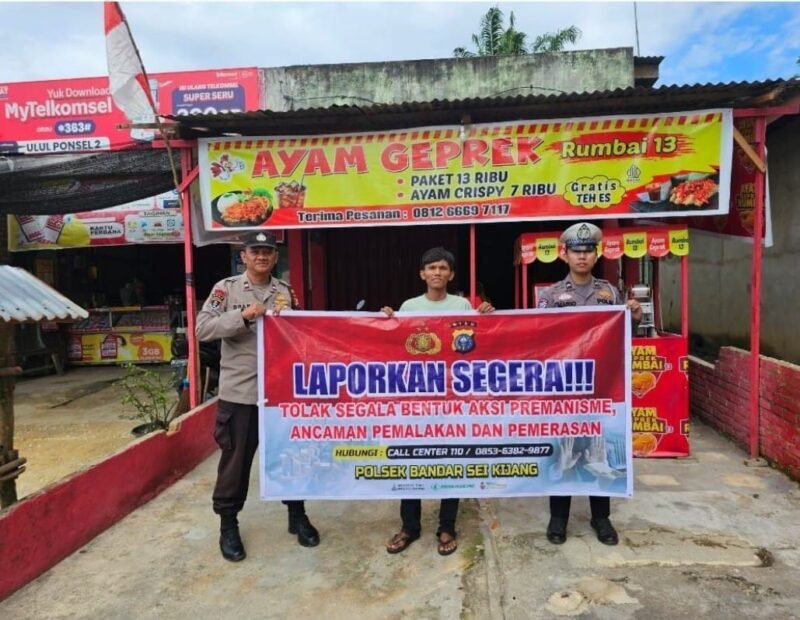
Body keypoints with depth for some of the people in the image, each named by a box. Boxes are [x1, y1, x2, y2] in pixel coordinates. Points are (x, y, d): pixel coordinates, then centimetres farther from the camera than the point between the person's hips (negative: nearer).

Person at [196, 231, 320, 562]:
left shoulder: (286, 291, 7)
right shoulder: (226, 288, -2)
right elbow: (202, 328, -11)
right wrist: (243, 316, -20)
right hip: (239, 391, -3)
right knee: (236, 460, 9)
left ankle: (297, 516, 33)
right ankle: (228, 524, 28)